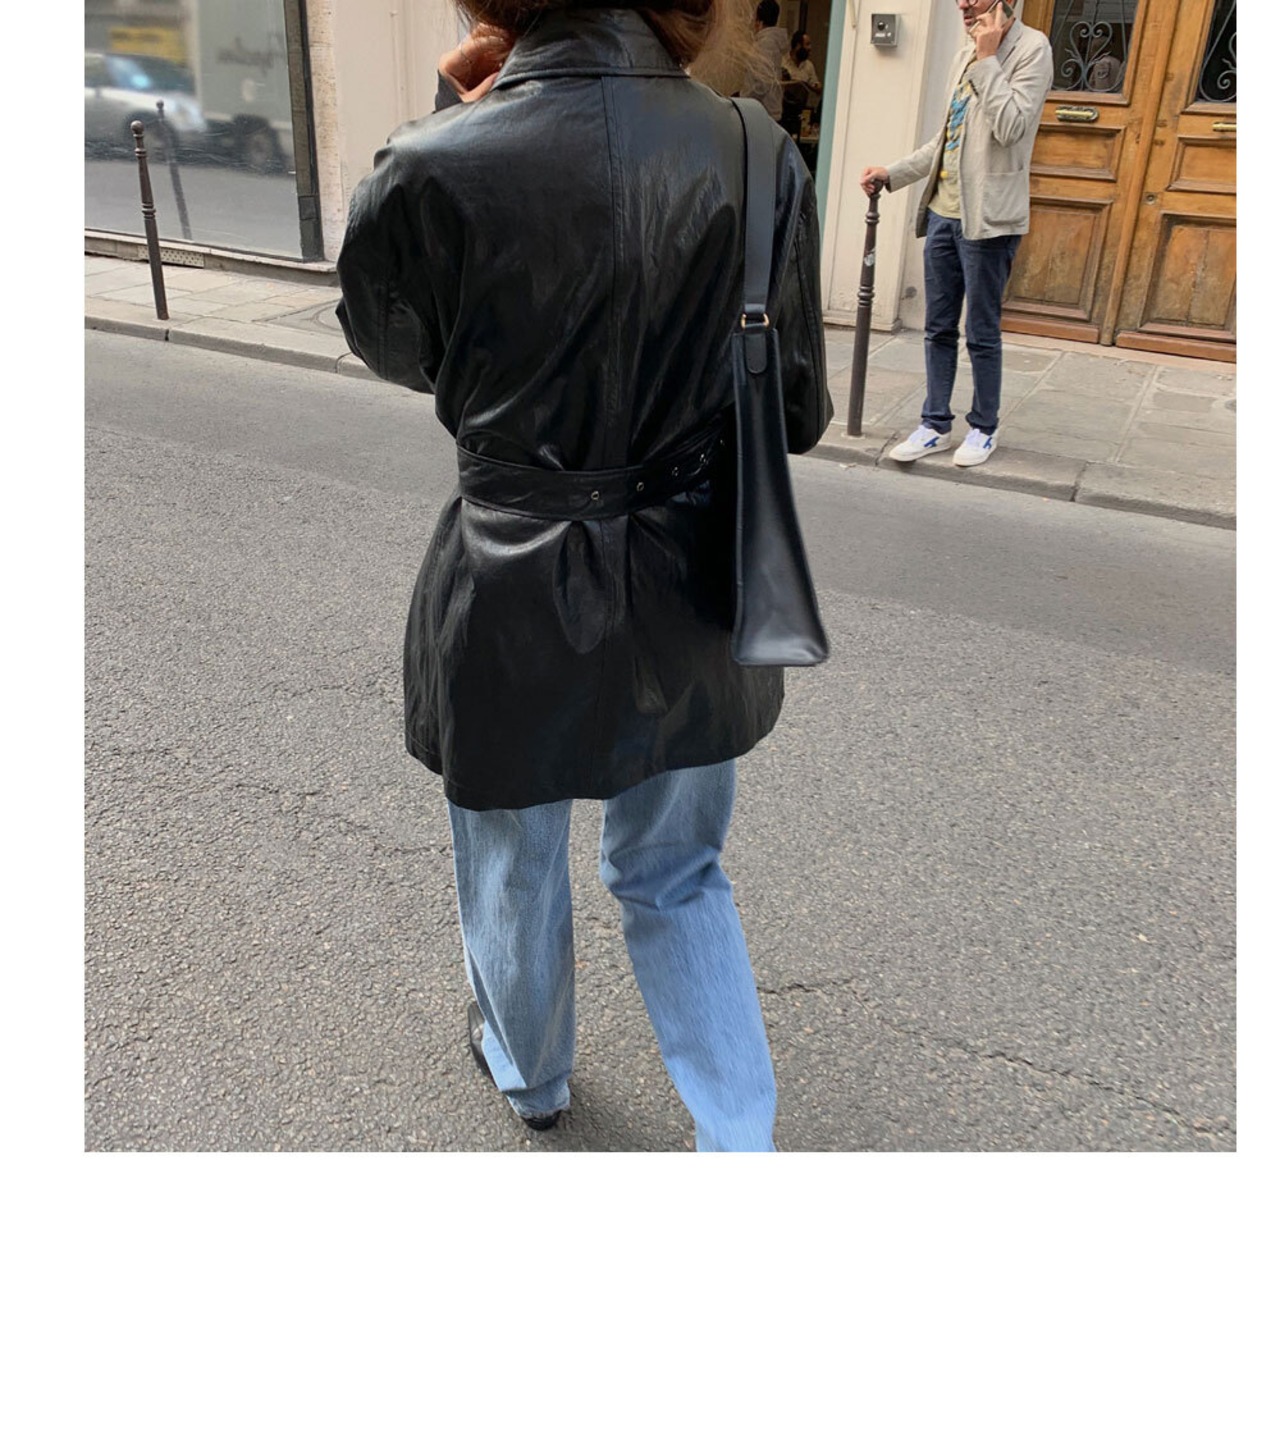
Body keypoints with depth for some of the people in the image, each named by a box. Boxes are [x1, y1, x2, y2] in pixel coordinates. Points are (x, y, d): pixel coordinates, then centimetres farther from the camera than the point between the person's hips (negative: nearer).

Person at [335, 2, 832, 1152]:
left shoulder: (435, 171, -18)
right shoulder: (760, 161, -10)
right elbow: (800, 411, 0)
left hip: (514, 615, -2)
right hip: (695, 611, 3)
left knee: (514, 874, 25)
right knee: (676, 876, 25)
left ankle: (531, 1072, 53)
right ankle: (743, 1144, 31)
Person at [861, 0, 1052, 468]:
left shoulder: (1030, 48, -7)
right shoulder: (966, 55, 16)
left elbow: (1010, 127, -21)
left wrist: (987, 59, -15)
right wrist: (891, 175, 14)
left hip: (987, 219, -7)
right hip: (942, 213, 7)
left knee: (981, 333, 1)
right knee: (938, 328, 9)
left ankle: (984, 428, 14)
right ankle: (936, 425, 18)